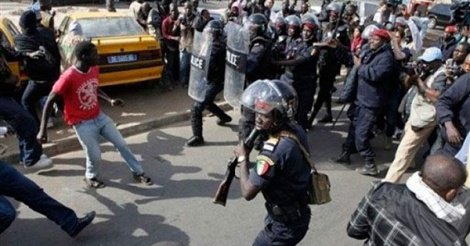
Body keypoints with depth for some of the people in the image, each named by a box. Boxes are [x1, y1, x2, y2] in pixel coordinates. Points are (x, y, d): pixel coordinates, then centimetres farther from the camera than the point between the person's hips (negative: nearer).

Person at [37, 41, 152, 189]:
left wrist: (110, 100, 1)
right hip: (82, 123, -6)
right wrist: (42, 130, -19)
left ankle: (138, 173, 22)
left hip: (99, 117, 6)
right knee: (95, 156, -5)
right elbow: (50, 101, -19)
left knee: (121, 144, 7)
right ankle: (90, 177, 27)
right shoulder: (68, 77, -24)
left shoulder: (94, 69, -4)